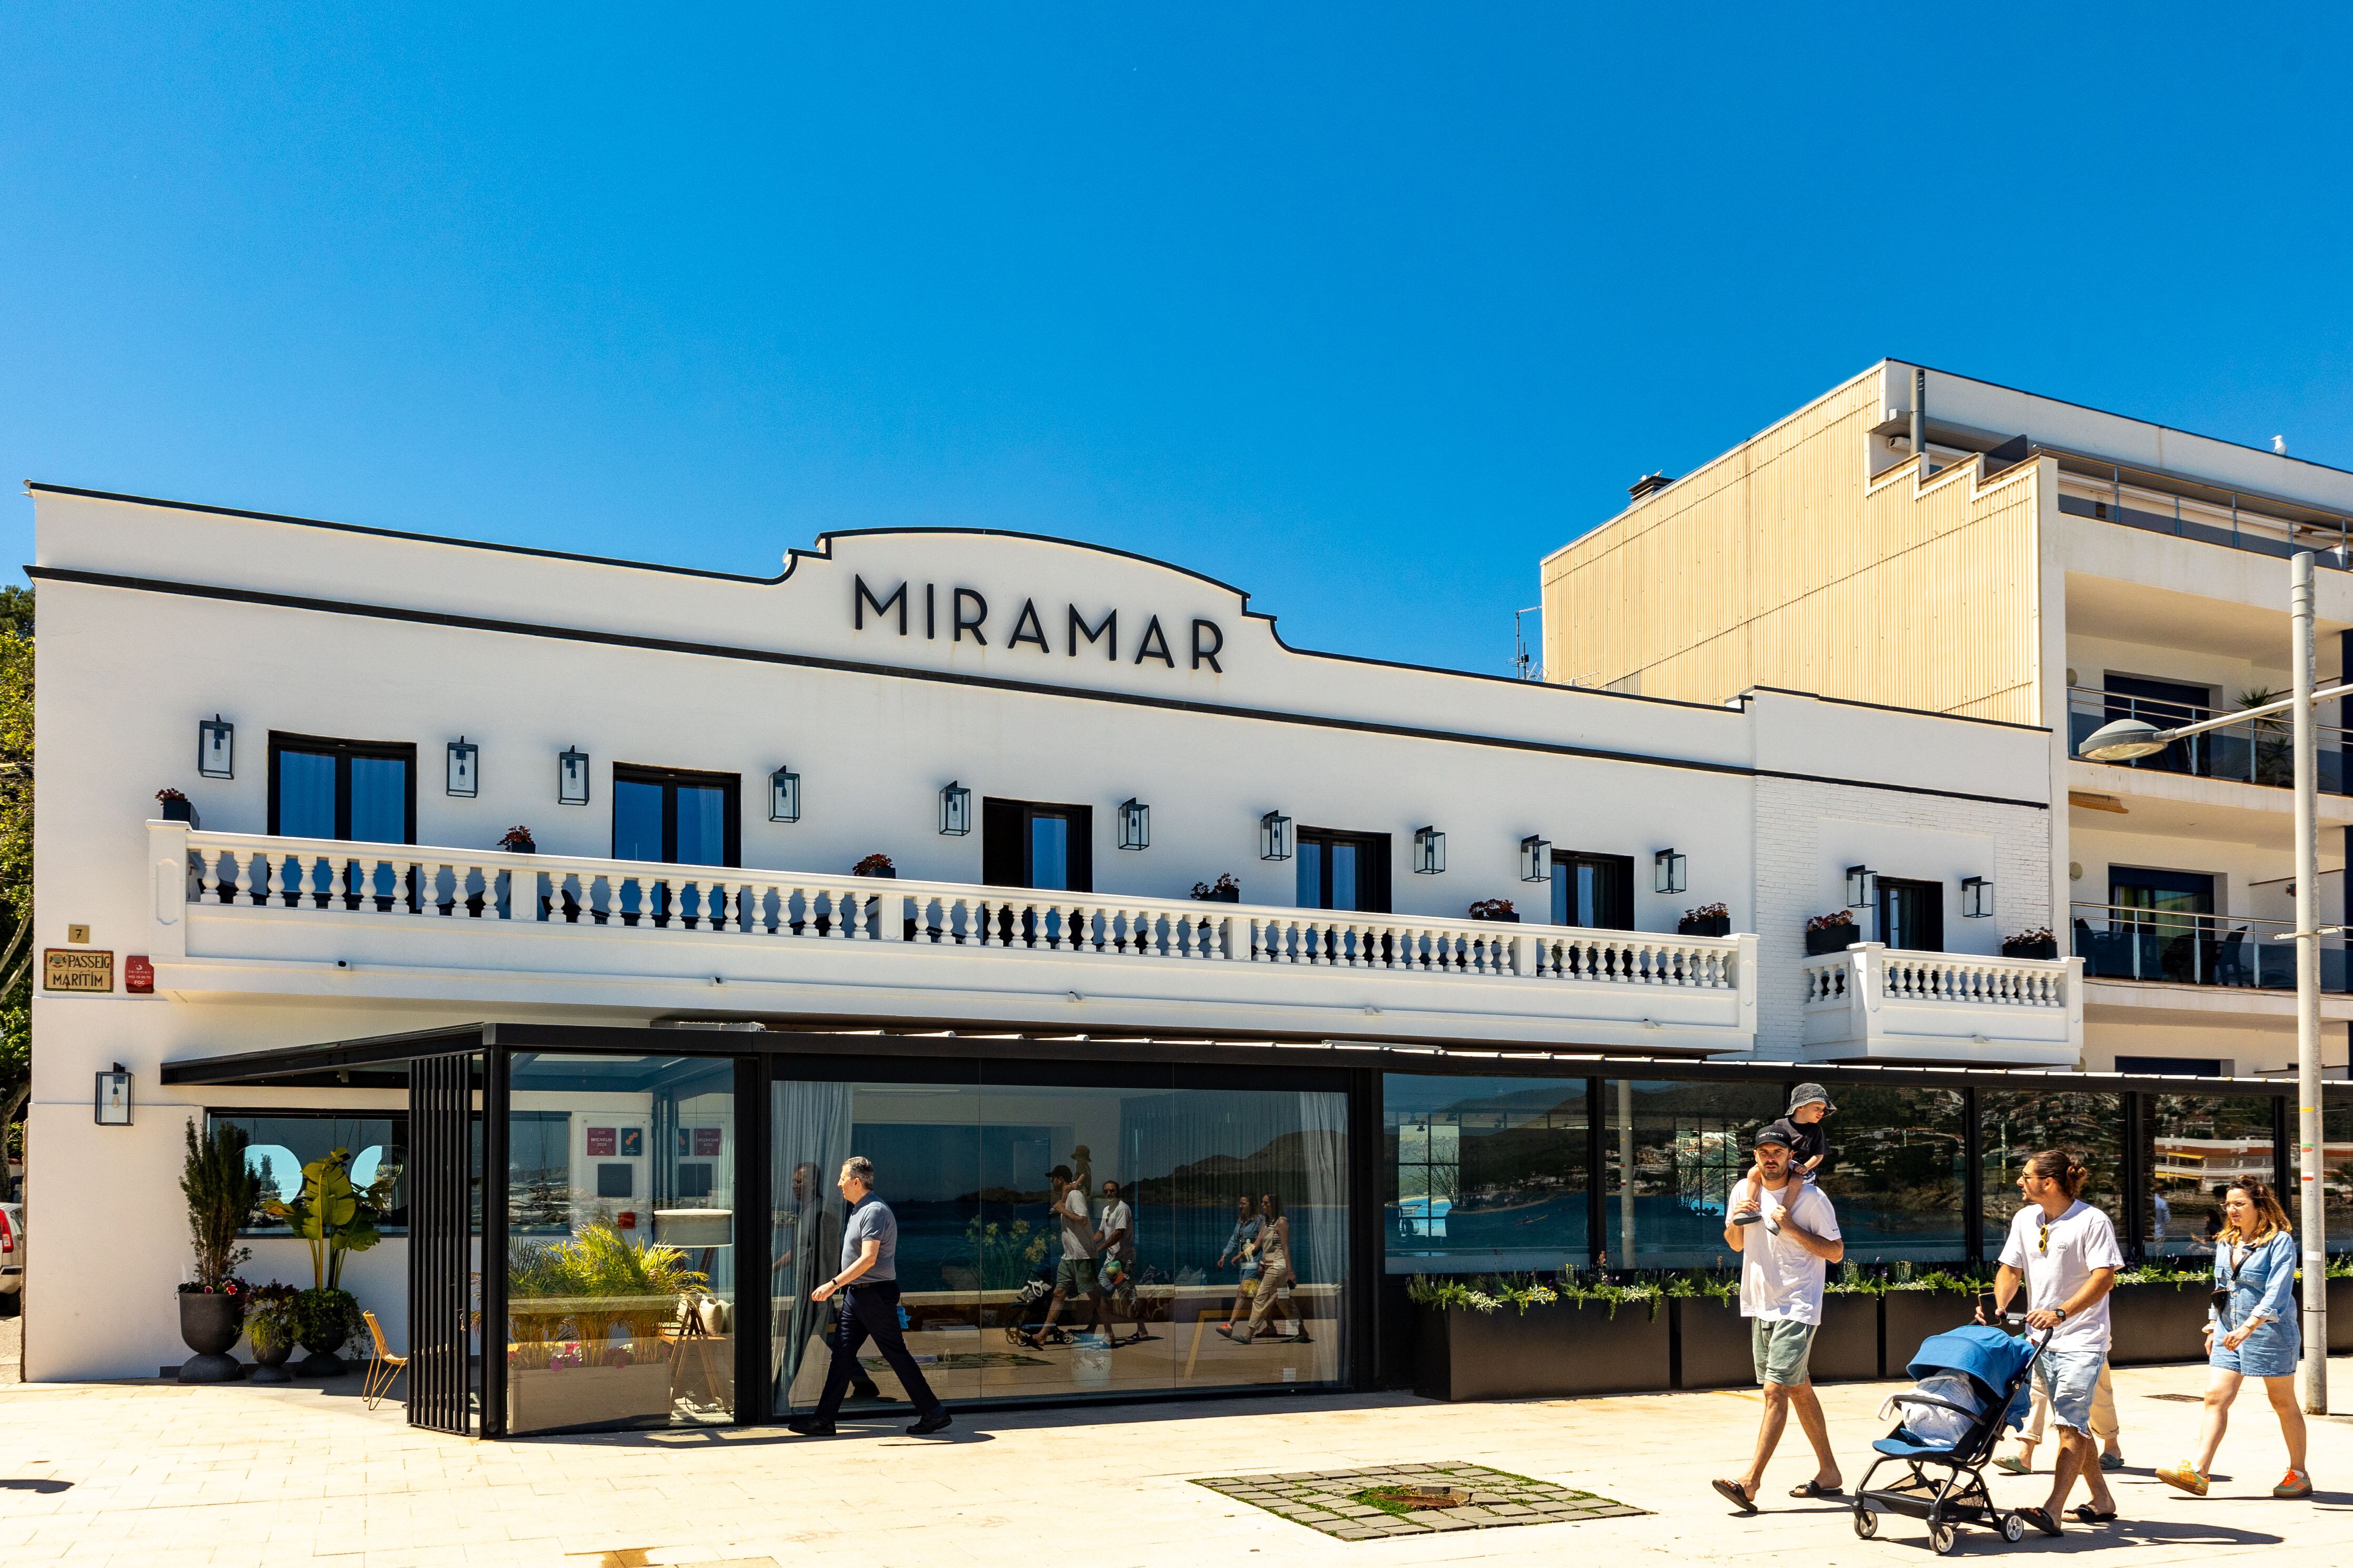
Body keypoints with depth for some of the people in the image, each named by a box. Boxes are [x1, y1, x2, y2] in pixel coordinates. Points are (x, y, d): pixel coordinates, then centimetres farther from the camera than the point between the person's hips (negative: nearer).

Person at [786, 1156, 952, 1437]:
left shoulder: (875, 1211, -17)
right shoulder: (859, 1210, 16)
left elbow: (868, 1259, -25)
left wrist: (834, 1284, -27)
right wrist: (838, 1286, 23)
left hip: (875, 1294, -10)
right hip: (856, 1293, 10)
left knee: (896, 1354, -4)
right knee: (842, 1354, 7)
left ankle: (933, 1412, 4)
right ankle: (823, 1419, 8)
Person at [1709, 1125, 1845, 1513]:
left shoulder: (1811, 1197, -9)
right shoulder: (1745, 1190, 6)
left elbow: (1836, 1252, -7)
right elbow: (1736, 1244, 17)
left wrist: (1793, 1229, -19)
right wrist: (1735, 1220, -5)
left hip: (1797, 1308, -7)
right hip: (1761, 1305, 7)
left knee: (1776, 1390, -14)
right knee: (1799, 1390, 14)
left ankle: (1751, 1480, -19)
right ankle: (1828, 1473, 25)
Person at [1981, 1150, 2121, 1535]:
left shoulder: (2092, 1221, -12)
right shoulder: (2024, 1220, 8)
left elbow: (2104, 1278, -19)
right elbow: (2011, 1270, 13)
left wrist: (2061, 1313, -29)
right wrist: (1998, 1306, -7)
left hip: (2082, 1340, -7)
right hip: (2042, 1338, 7)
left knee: (2070, 1423, -15)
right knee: (2073, 1424, 14)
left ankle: (2052, 1510, -23)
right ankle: (2102, 1500, 27)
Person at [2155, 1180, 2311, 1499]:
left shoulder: (2280, 1242, -10)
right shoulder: (2226, 1244, 11)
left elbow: (2277, 1292, -20)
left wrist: (2248, 1328, -29)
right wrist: (2213, 1329, 17)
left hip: (2270, 1331, -6)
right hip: (2229, 1332, 6)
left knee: (2283, 1403, 7)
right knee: (2216, 1398, -5)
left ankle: (2298, 1474, 21)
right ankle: (2198, 1472, -12)